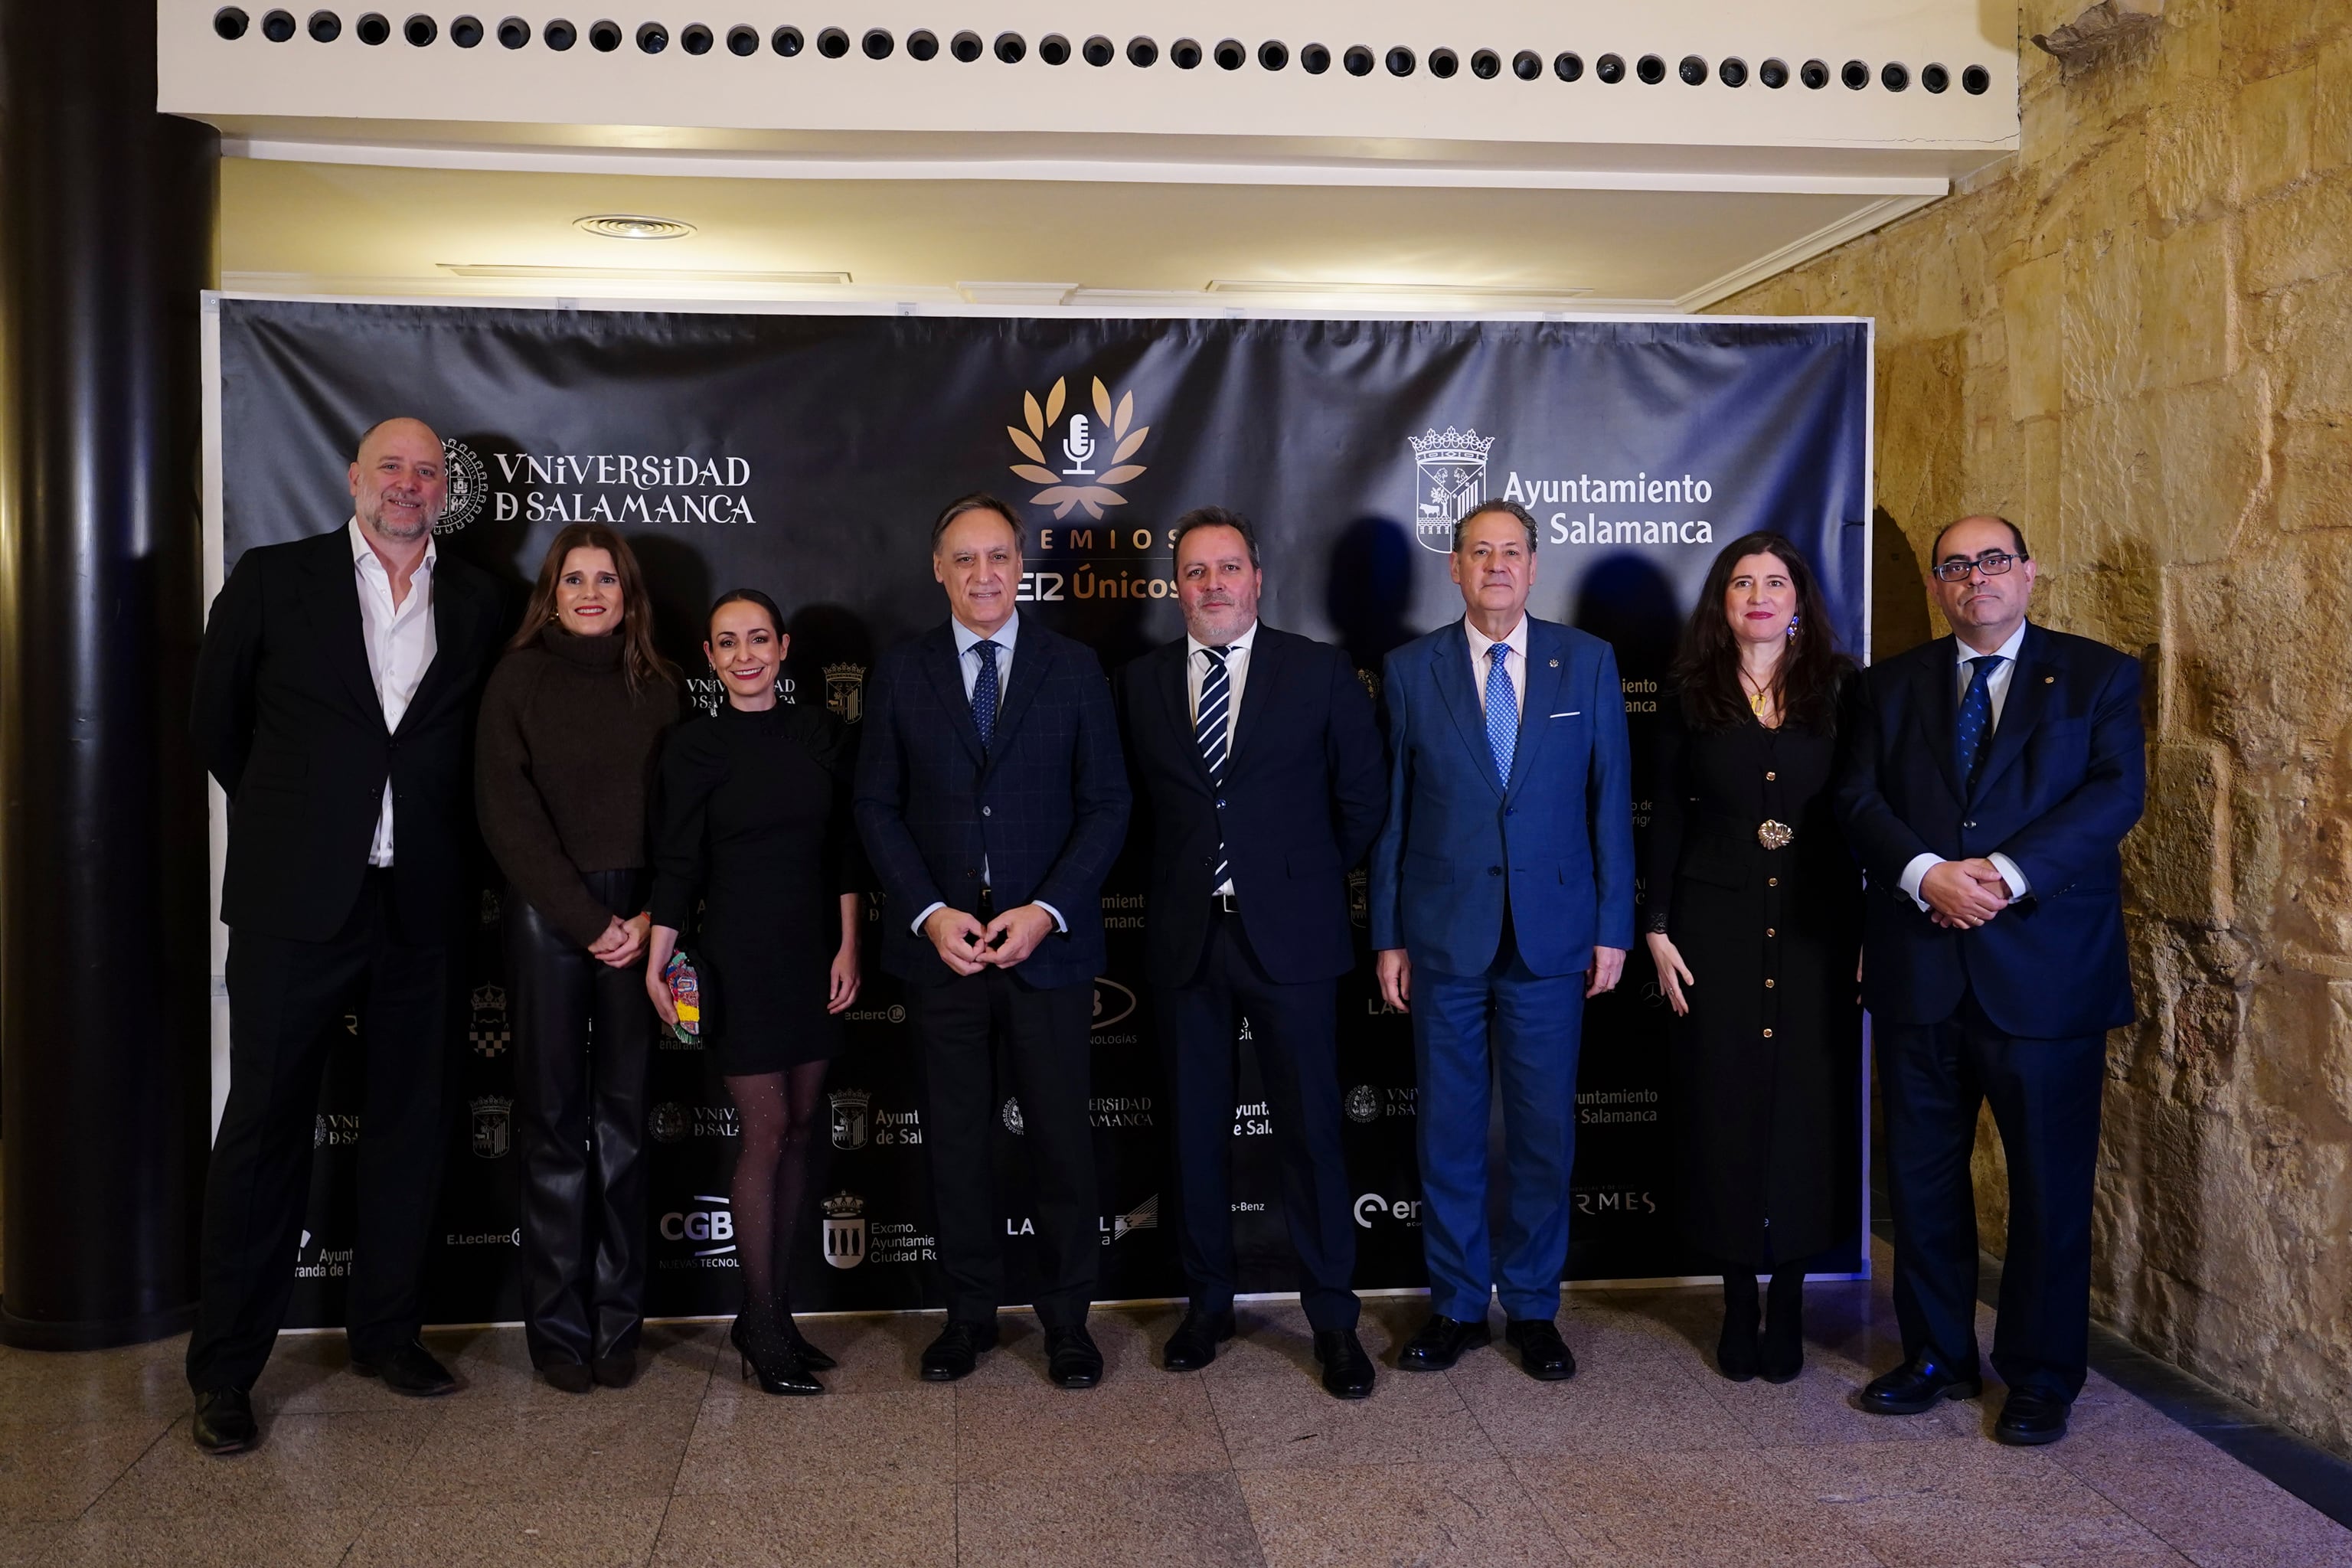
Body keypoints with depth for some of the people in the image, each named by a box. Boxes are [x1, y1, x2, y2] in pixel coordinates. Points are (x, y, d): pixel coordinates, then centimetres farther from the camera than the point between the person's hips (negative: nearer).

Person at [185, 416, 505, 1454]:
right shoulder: (273, 580, 3)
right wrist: (289, 820, 12)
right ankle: (225, 1369, 13)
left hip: (425, 907, 3)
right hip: (297, 900, -2)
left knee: (410, 1123, 10)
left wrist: (437, 840, 8)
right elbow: (216, 724, 9)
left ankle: (387, 1332, 25)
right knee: (264, 1125, 3)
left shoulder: (478, 603, 8)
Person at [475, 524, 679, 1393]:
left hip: (636, 919, 2)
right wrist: (588, 920, -9)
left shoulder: (656, 687, 9)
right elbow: (507, 813, -4)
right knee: (554, 1118, 1)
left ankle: (618, 1323, 11)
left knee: (624, 1117, 4)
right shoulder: (519, 679, 4)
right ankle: (559, 1328, 9)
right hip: (546, 917, -2)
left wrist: (650, 917, -8)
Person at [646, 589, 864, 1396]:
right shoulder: (694, 746, -3)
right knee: (766, 1132, -4)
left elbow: (845, 848, 7)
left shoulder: (820, 731, 6)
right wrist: (657, 963, -13)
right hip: (740, 957, -4)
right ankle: (762, 1324, 8)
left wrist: (848, 946, 1)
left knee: (803, 1127, 8)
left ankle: (775, 1311, 19)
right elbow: (676, 865, -4)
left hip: (815, 954, 4)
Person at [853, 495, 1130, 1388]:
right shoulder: (899, 675, 5)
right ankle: (969, 1313, 24)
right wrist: (929, 912, -9)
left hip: (1048, 940, -1)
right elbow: (877, 806, 4)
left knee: (1061, 1137, 5)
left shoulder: (1073, 669, 3)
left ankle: (1067, 1316, 19)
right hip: (939, 944, 1)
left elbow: (1106, 804, 1)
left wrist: (1047, 910, -11)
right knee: (955, 1139, 9)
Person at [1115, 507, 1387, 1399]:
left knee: (1311, 1128, 2)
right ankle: (1207, 1303, 26)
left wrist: (1314, 880, 7)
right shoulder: (1141, 685, 6)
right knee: (1195, 1127, 10)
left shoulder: (1320, 673, 0)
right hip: (1186, 936, 2)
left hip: (1290, 934, -2)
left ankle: (1332, 1319, 16)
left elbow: (1363, 795, 6)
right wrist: (1182, 878, 7)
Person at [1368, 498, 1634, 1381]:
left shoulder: (1587, 662, 4)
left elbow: (1610, 800, 4)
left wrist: (1614, 927, -1)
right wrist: (1387, 937, 1)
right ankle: (1456, 1306, 23)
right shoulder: (1411, 670, 3)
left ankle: (1532, 1308, 22)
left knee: (1544, 1131, 6)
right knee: (1447, 1129, 8)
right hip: (1444, 934, 0)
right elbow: (1391, 811, 3)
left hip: (1552, 934, 0)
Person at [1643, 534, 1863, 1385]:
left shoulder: (1840, 691, 4)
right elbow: (1666, 818, 5)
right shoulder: (1692, 697, 5)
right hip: (1716, 926, 0)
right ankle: (1739, 1304, 15)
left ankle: (1788, 1302, 16)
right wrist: (1658, 929, -1)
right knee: (1724, 1105, 3)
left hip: (1817, 927, 0)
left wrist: (1874, 931, -4)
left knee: (1806, 1103, 2)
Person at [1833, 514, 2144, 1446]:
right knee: (1921, 1175, 10)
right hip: (1920, 970, 3)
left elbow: (2116, 792, -9)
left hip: (2046, 967, -2)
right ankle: (1937, 1357, 26)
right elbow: (1857, 799, 1)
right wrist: (1925, 873, -17)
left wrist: (2006, 873, -20)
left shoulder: (2097, 675, 4)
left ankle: (2042, 1378, 20)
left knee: (2050, 1183, 5)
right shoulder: (1894, 685, 11)